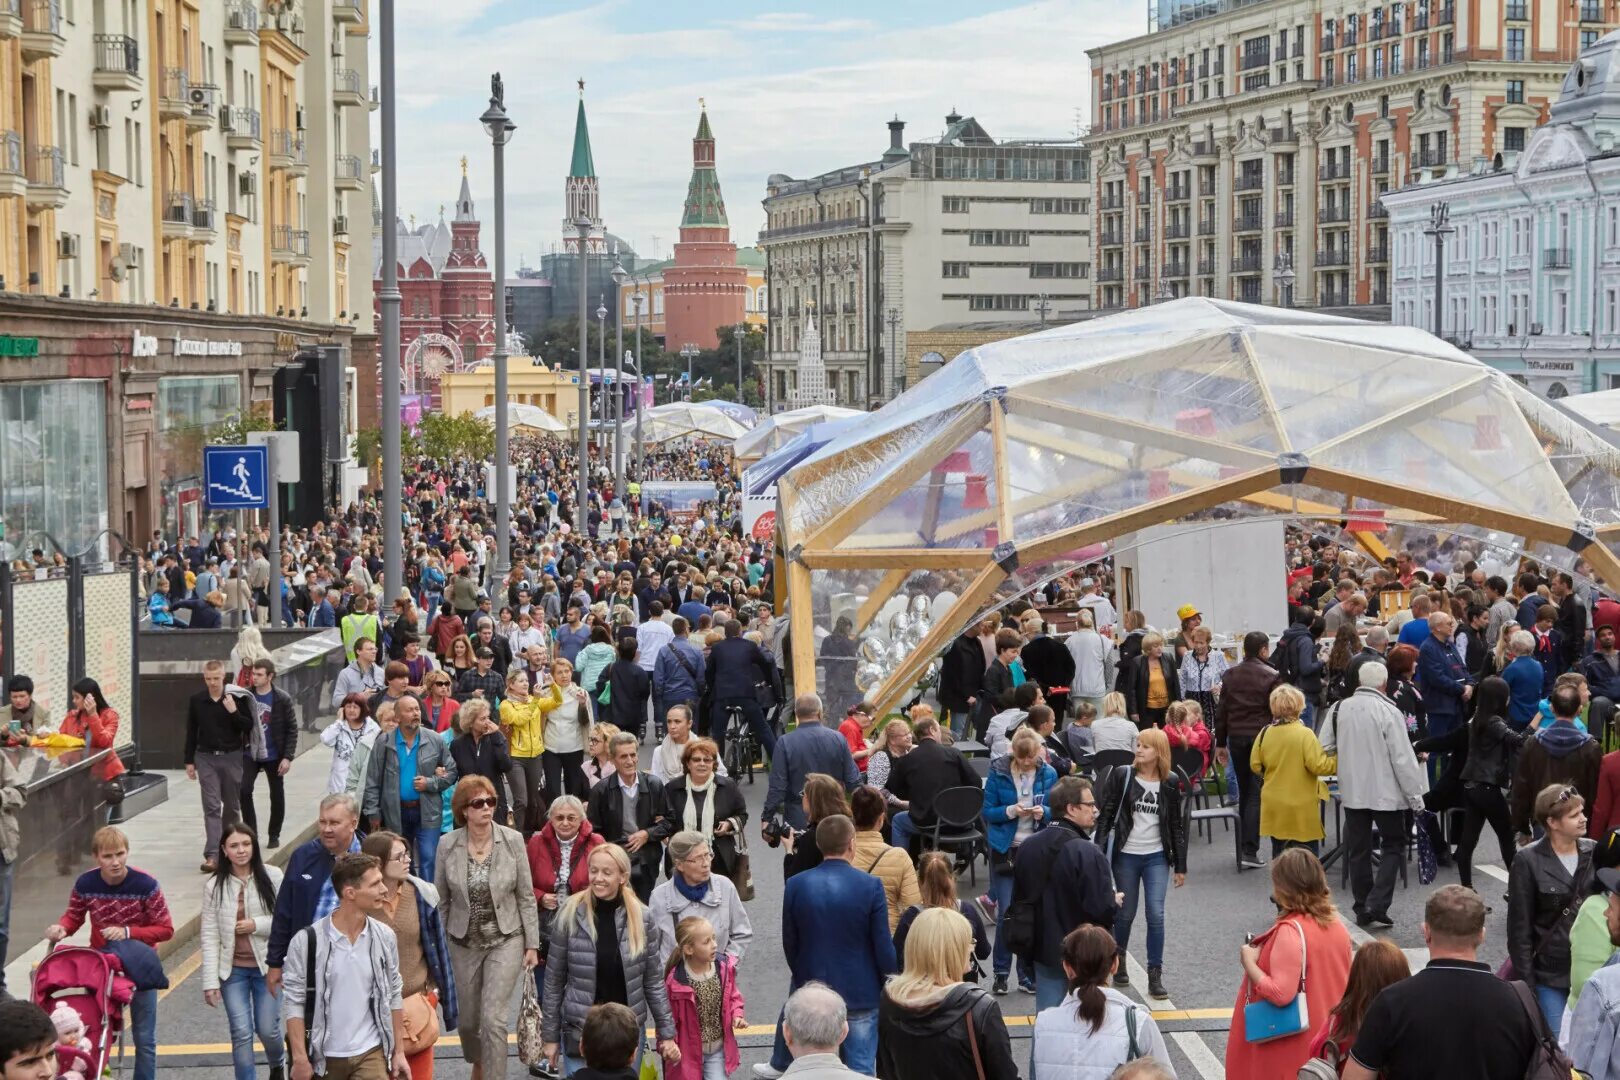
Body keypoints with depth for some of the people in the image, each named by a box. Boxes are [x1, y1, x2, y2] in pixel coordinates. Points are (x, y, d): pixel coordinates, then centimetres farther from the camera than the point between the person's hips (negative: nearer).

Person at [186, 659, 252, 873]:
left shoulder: (235, 698, -4)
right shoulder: (196, 701, 1)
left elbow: (249, 726, -3)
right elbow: (191, 732, 7)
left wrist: (234, 712, -19)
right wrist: (189, 761, 6)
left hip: (232, 757, 0)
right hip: (206, 758, 0)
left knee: (232, 805, 11)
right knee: (211, 807, -7)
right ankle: (211, 855, -13)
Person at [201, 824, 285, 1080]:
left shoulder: (273, 877, -7)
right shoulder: (214, 886, -3)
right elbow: (210, 936, -3)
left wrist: (257, 925, -17)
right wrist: (210, 981, -6)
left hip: (267, 966, -1)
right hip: (233, 970, 1)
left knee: (267, 1029, 4)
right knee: (241, 1033, -2)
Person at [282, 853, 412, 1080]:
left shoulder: (385, 938, -1)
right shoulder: (307, 941, -12)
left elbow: (393, 996, 8)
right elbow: (294, 1002, -9)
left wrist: (399, 1051, 7)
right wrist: (300, 1058, -12)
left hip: (371, 1053, 2)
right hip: (325, 1056, -2)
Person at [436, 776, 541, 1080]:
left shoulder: (513, 840, -9)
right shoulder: (447, 844, -7)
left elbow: (526, 896, -4)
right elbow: (441, 900, 1)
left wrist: (532, 944, -4)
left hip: (506, 940, -2)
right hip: (464, 943, 2)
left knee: (493, 1018, -12)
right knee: (469, 1018, 15)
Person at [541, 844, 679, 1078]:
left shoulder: (641, 918, -2)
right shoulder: (570, 916, -7)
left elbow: (654, 981, 4)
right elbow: (554, 981, -1)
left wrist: (667, 1034, 3)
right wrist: (551, 1036, 1)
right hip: (580, 1032, -1)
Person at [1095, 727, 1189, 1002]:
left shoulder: (1170, 783, 1)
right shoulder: (1121, 776, -4)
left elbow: (1176, 824, 7)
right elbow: (1105, 816, -3)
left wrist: (1180, 866, 8)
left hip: (1156, 857, 1)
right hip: (1125, 855, -1)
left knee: (1156, 915, -8)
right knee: (1125, 914, 8)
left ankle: (1155, 976, -1)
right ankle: (1118, 960, 33)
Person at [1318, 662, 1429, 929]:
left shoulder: (1339, 709, -1)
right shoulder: (1389, 712, -15)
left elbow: (1325, 749, 6)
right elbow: (1403, 758, -13)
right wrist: (1415, 796, -5)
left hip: (1351, 790, 4)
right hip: (1386, 792, -4)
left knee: (1358, 850, 13)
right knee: (1393, 846, 9)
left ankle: (1363, 910, 17)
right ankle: (1376, 906, -4)